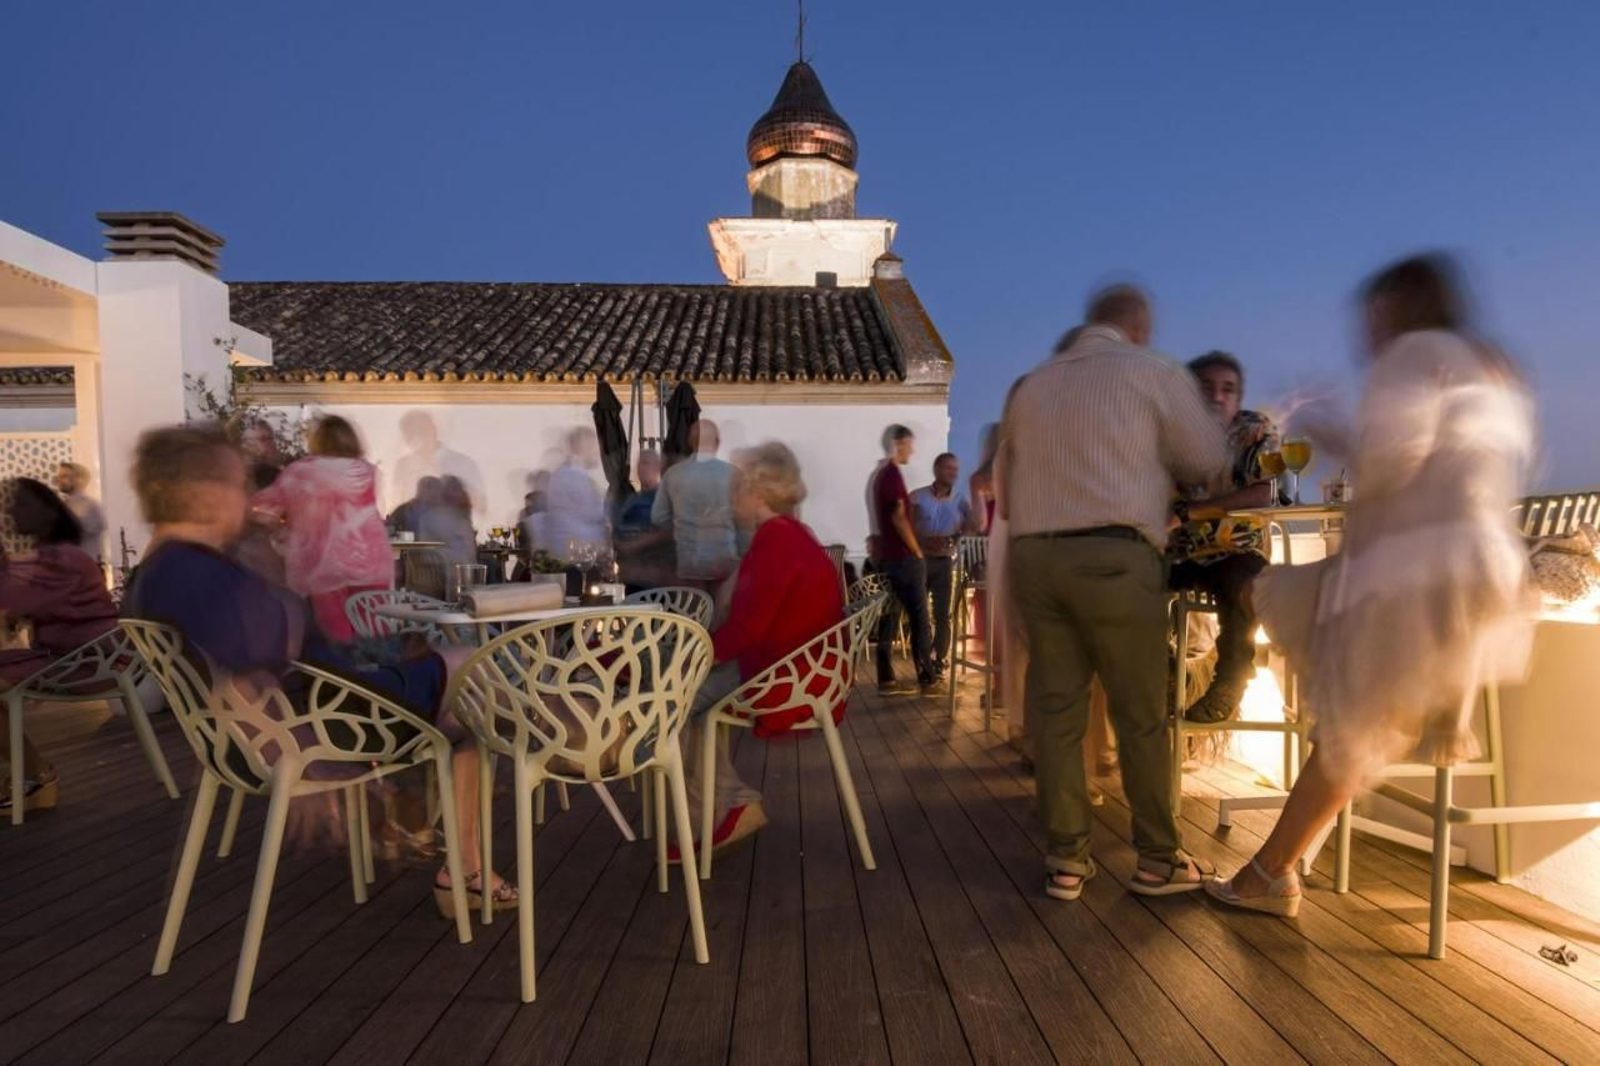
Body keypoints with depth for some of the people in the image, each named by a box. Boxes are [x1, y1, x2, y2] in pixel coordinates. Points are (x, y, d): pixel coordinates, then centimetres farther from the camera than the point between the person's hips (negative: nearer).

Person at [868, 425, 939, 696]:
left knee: (889, 617, 8)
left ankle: (886, 679, 9)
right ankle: (928, 679, -1)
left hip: (885, 556, 9)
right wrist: (917, 551, -10)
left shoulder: (877, 474, 16)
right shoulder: (892, 473, -12)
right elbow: (898, 517, -18)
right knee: (919, 618, -4)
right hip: (902, 557, -9)